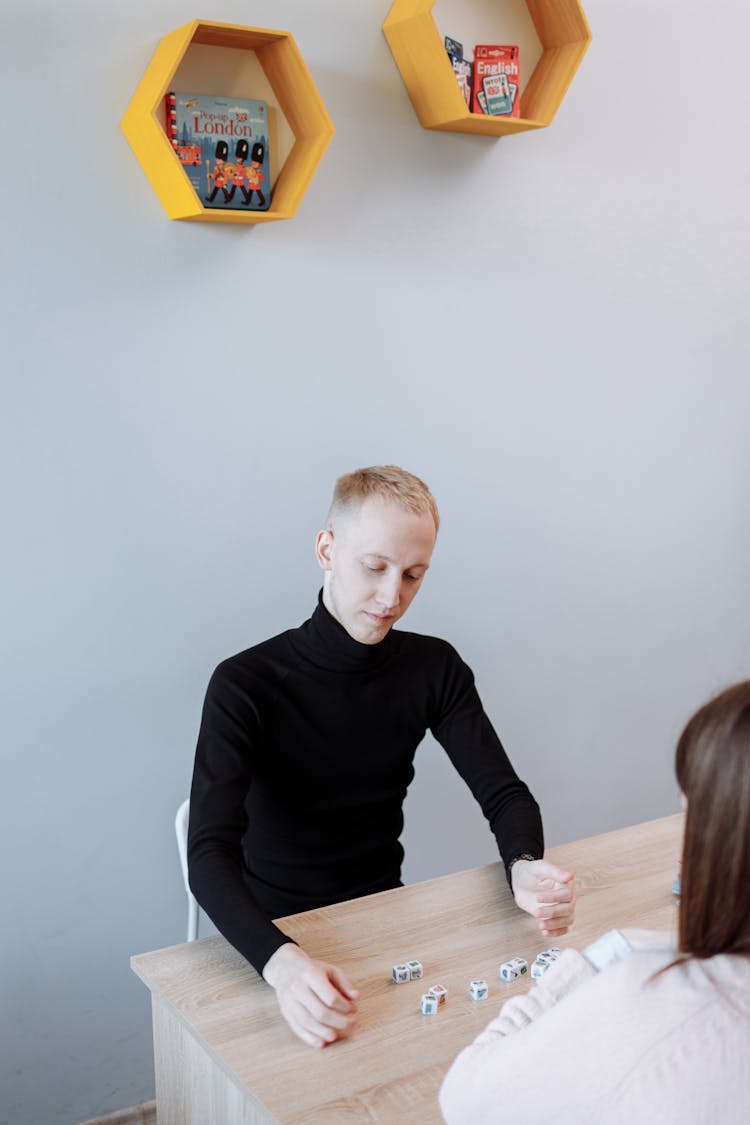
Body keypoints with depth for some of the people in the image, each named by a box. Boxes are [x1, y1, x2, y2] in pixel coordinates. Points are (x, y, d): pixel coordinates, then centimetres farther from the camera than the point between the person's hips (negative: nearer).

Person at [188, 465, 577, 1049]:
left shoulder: (434, 668, -2)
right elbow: (210, 854, -26)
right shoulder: (245, 684, -18)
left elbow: (504, 793, -1)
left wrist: (526, 867, -25)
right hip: (272, 933, -4)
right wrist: (282, 961, -45)